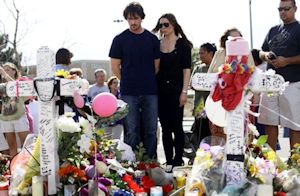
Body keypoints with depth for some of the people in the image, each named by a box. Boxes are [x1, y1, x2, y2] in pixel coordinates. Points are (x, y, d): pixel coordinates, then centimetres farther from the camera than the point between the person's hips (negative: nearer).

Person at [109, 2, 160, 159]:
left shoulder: (152, 39, 7)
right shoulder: (120, 40, 1)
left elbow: (157, 64, 12)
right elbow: (115, 66, 3)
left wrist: (149, 81, 7)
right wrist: (127, 82, 4)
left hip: (150, 92, 2)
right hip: (129, 93, -2)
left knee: (151, 130, 6)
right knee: (131, 131, 2)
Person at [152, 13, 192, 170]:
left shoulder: (183, 44, 0)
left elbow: (186, 69, -4)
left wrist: (184, 92, -11)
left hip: (176, 90, -3)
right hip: (160, 90, 4)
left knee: (176, 126, -2)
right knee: (165, 128, 6)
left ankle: (178, 161, 8)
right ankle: (169, 161, 14)